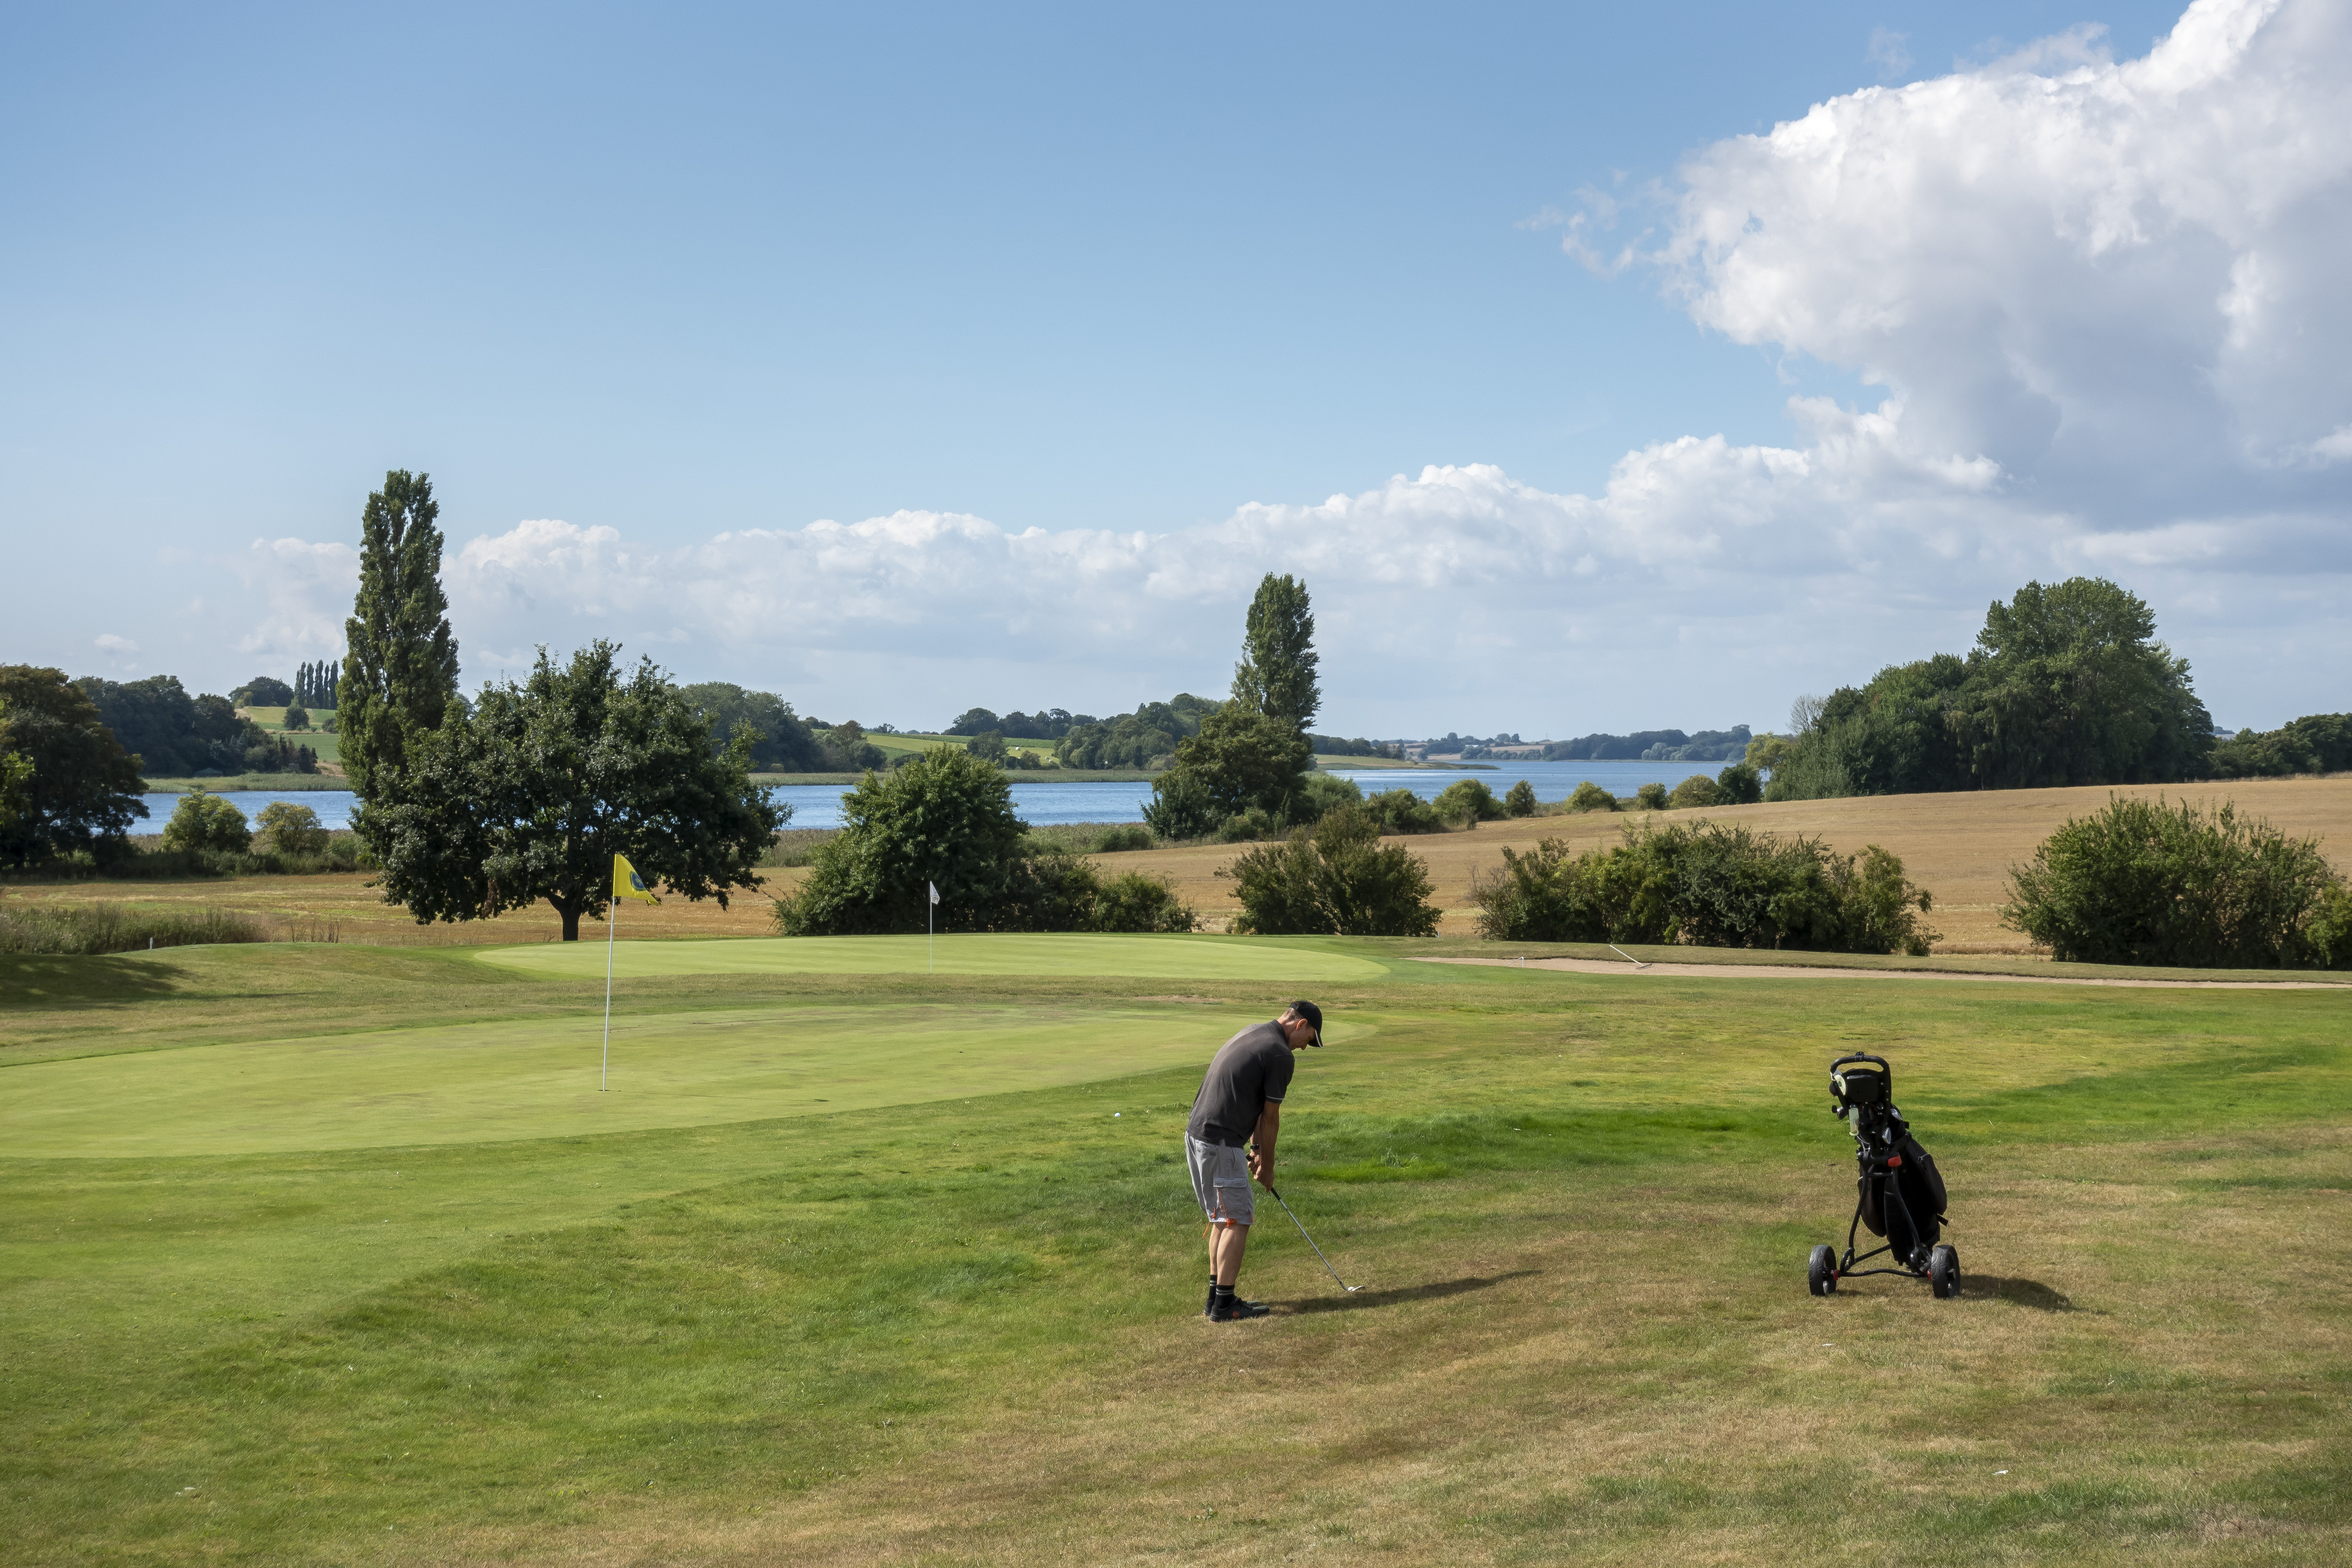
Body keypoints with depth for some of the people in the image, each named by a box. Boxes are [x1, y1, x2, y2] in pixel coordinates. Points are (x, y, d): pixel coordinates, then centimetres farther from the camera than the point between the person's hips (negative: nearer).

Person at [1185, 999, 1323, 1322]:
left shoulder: (1252, 1033, 17)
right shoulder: (1281, 1055, -12)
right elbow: (1271, 1117, -4)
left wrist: (1256, 1148, 17)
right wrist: (1268, 1166, 8)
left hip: (1197, 1135, 10)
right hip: (1221, 1144, -10)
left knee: (1223, 1219, 18)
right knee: (1238, 1221, -2)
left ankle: (1217, 1296, 21)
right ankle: (1224, 1305, 0)